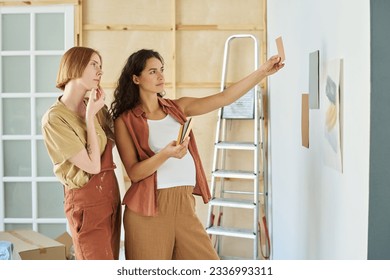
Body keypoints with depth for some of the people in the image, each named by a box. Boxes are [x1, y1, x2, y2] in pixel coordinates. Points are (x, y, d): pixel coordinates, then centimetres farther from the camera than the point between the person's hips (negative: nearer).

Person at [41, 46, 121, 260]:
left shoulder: (94, 106, 6)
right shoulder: (54, 119, -15)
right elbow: (92, 165, -17)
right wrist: (90, 117, -15)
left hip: (111, 195, 7)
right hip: (86, 203, -7)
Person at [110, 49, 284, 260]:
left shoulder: (177, 107, 11)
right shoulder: (125, 121, -1)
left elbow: (224, 97, 3)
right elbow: (134, 173, -9)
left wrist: (263, 71, -5)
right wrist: (165, 154, -25)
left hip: (184, 205, 4)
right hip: (148, 210, -4)